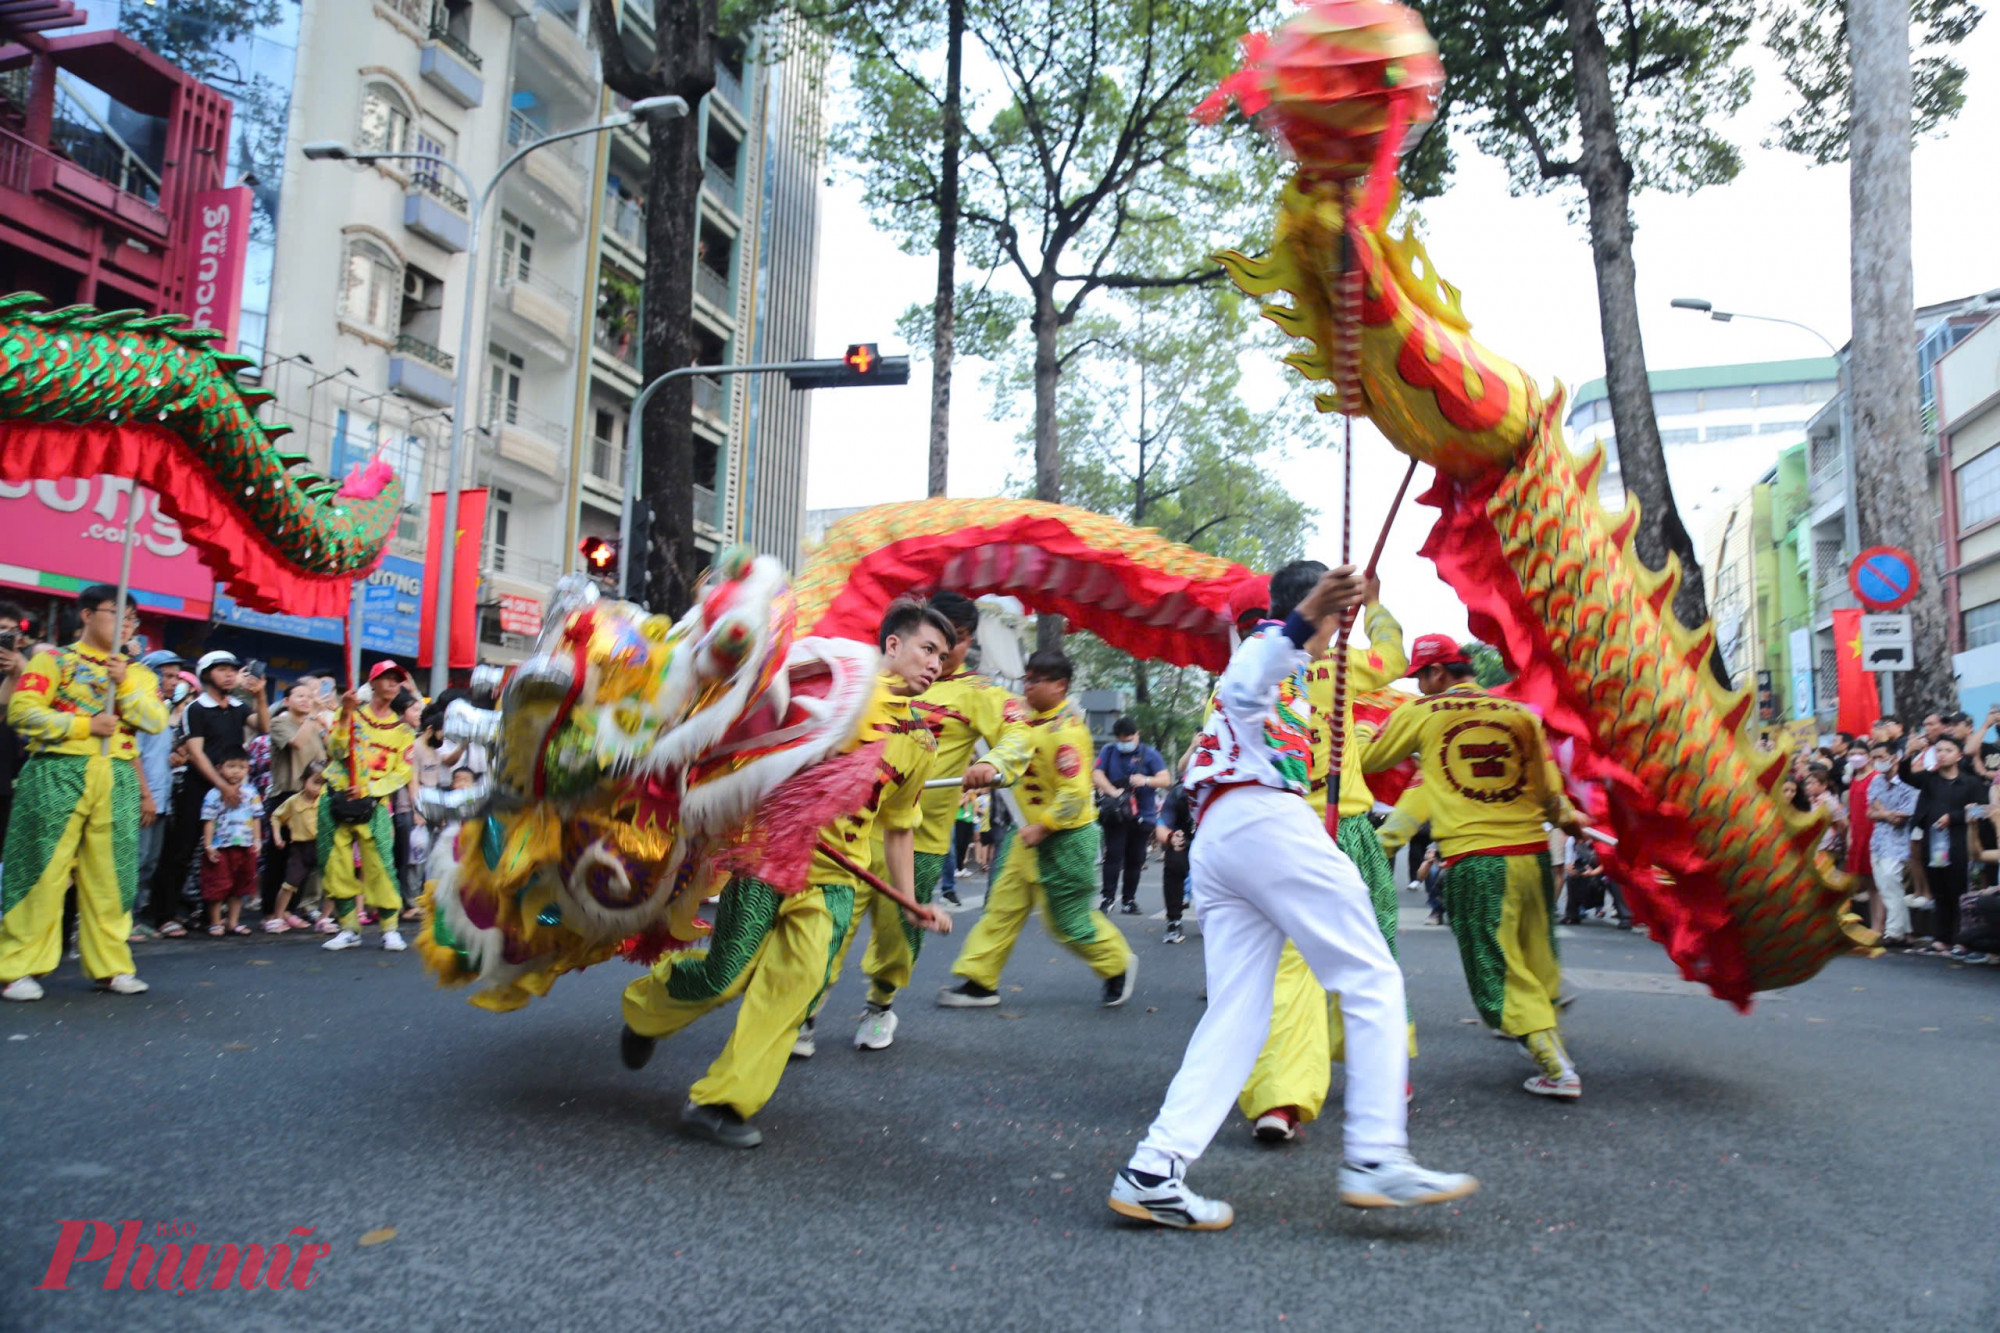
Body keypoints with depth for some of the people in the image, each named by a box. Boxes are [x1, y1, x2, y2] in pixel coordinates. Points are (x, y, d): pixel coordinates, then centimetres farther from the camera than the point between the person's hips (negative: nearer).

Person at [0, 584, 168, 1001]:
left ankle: (110, 965, 13)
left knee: (110, 876, 6)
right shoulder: (53, 661, 4)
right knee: (43, 871, -4)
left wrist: (126, 684, -10)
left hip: (117, 782, 4)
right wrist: (85, 725, -14)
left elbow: (156, 721, 2)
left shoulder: (137, 672, 15)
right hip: (58, 775, -4)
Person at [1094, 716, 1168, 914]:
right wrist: (1113, 791, -21)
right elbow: (1096, 775, -4)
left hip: (1143, 816, 1)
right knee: (1113, 855, -11)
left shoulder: (1149, 754, 4)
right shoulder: (1109, 753, 8)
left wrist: (1146, 780, -26)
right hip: (1114, 814, 0)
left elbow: (1166, 779, -5)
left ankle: (1129, 900, 15)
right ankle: (1107, 898, -10)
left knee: (1135, 859, 5)